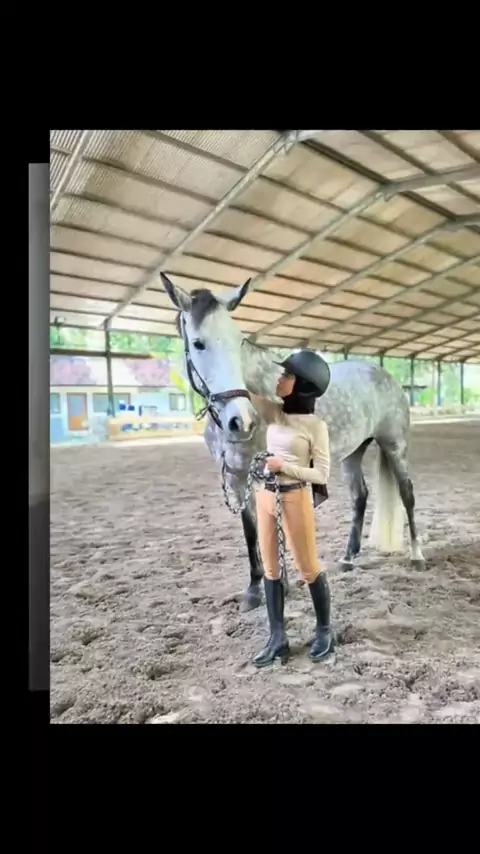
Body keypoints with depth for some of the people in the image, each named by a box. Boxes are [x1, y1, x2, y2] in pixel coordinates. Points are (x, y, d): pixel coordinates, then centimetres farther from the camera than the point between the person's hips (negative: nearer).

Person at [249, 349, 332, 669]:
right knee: (271, 569, 12)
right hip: (265, 495, 6)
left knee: (309, 568, 10)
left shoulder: (315, 424, -13)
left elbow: (322, 474, -13)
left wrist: (284, 466, -21)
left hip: (296, 498, -6)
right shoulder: (274, 412, 3)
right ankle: (278, 639, 26)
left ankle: (324, 630, 34)